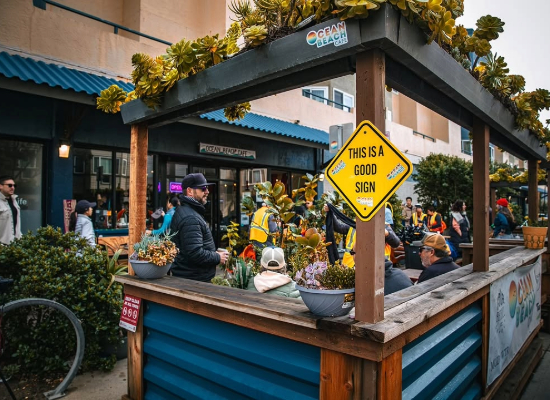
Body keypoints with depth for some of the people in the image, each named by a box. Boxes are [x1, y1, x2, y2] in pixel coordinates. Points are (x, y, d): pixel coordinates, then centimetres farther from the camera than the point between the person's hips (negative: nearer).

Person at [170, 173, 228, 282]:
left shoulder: (184, 211, 11)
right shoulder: (190, 218, -22)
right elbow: (195, 253, -29)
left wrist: (214, 253, 11)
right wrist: (218, 258, -14)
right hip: (194, 280, -10)